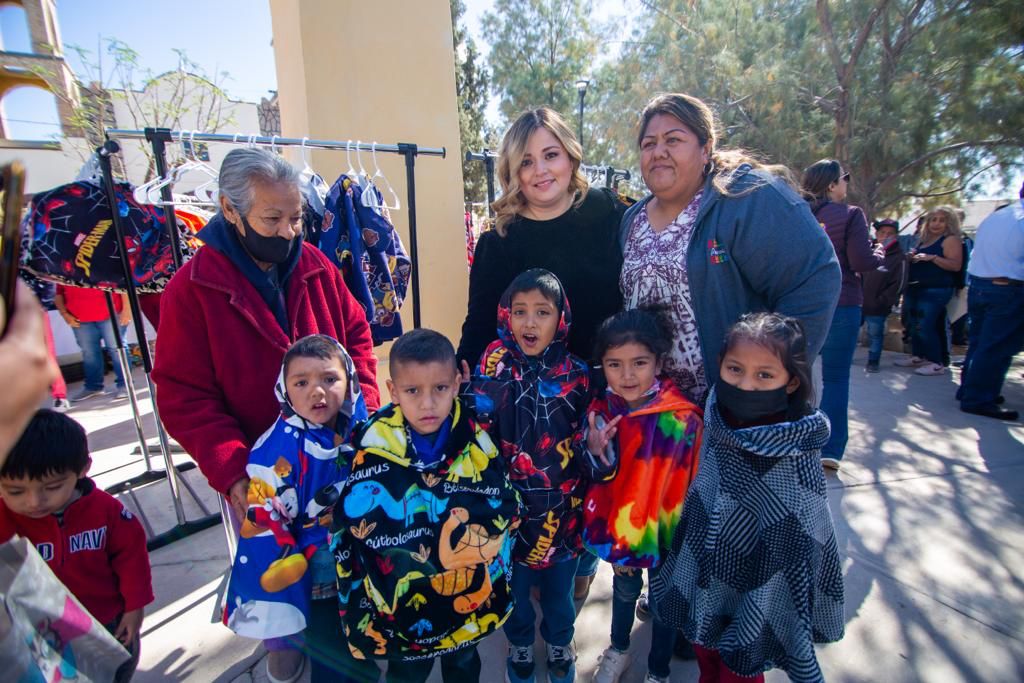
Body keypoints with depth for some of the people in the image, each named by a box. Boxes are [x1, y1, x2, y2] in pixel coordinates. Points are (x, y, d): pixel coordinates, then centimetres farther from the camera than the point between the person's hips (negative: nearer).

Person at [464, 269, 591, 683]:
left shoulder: (576, 375, -9)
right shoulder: (495, 368, -12)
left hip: (561, 505, 1)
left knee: (559, 584, 22)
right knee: (513, 583, 22)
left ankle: (560, 644, 53)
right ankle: (520, 645, 52)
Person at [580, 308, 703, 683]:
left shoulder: (683, 419, -26)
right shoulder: (600, 410, -14)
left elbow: (691, 488, -16)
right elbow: (596, 477, -5)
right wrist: (594, 452, -27)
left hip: (666, 530, -3)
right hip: (620, 526, 3)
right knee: (624, 589, 27)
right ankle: (618, 650, 55)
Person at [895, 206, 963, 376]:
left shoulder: (951, 240, -4)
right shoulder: (925, 240, 19)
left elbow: (955, 265, -15)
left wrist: (932, 257, -23)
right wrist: (912, 258, 10)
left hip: (935, 290, -8)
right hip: (915, 288, 8)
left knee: (925, 327, -12)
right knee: (914, 326, 12)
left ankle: (936, 364, -4)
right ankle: (919, 357, 24)